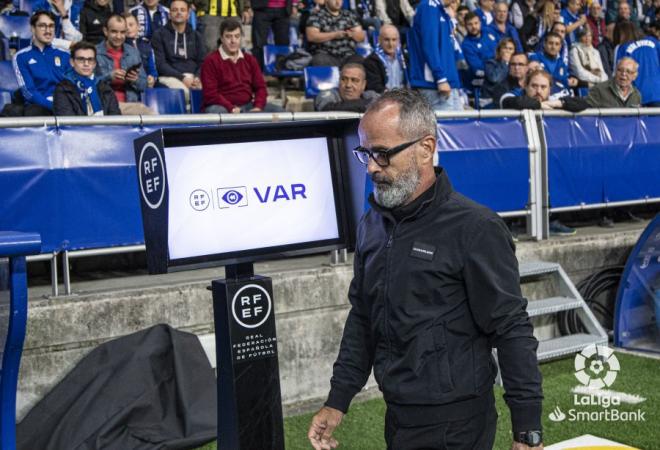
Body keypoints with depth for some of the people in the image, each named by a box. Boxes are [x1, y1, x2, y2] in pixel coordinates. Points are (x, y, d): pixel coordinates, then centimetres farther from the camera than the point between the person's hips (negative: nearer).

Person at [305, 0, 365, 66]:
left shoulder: (350, 15, 18)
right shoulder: (316, 15, 5)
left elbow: (361, 36, 16)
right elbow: (311, 36, -8)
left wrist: (352, 34, -8)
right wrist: (334, 35, -15)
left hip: (348, 56, 3)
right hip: (325, 56, -3)